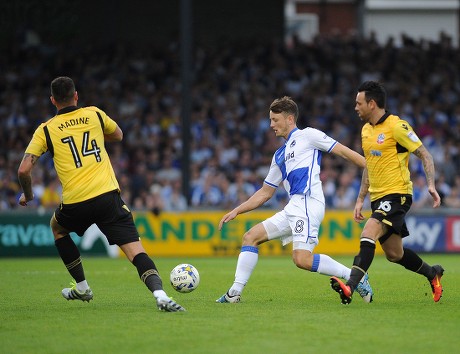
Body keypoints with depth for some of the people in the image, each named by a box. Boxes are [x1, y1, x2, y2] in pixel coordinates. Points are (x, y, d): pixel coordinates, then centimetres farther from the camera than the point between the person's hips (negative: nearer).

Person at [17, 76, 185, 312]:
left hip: (75, 203, 0)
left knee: (57, 228, 34)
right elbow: (118, 135, 31)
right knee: (135, 250, -7)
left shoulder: (45, 130, 6)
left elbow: (24, 170, -1)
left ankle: (82, 287, 33)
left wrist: (27, 195, 18)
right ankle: (160, 295, -32)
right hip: (107, 195, 0)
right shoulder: (94, 114, 11)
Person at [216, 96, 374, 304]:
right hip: (293, 208, 9)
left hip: (308, 203, -9)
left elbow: (343, 151, 1)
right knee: (250, 237, 5)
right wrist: (236, 211, 23)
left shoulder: (307, 135, 4)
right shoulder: (279, 155, 26)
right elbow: (265, 192, 30)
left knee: (302, 259, -22)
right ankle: (235, 292, 3)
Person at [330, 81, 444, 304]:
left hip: (397, 194, -9)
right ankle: (432, 273, 36)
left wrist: (431, 185, -22)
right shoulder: (366, 130, 14)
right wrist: (360, 199, 21)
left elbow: (425, 155, -9)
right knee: (394, 254, 13)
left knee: (368, 235, -27)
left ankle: (350, 288, -39)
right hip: (378, 199, 9)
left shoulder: (396, 126, -11)